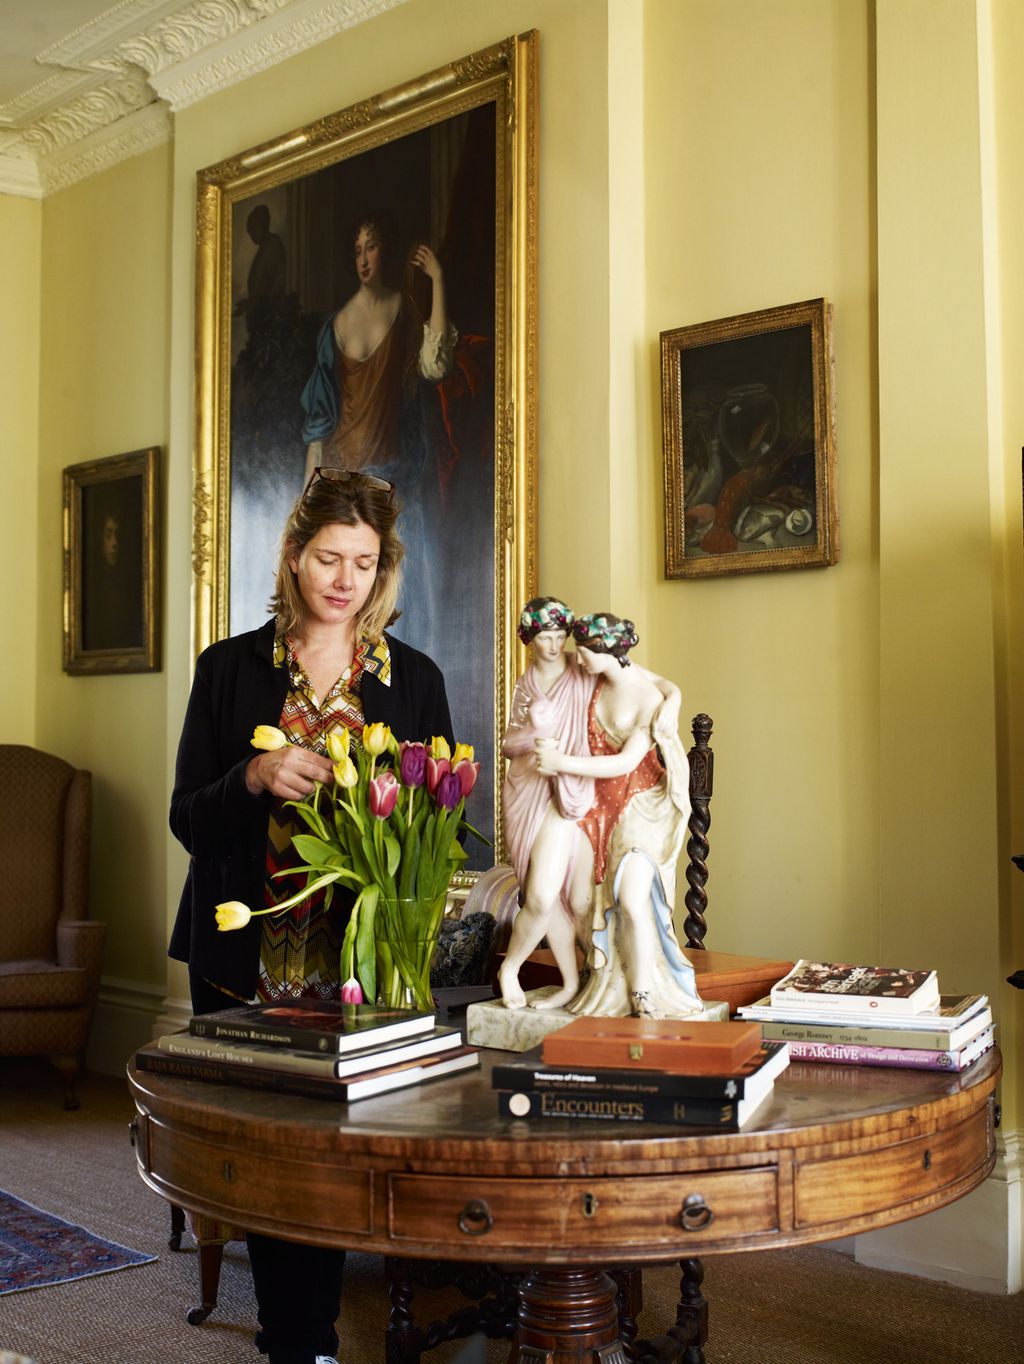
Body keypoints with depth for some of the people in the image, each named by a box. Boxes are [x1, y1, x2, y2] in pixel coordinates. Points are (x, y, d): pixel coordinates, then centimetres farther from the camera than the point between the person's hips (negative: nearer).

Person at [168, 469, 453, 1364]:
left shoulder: (414, 679, 5)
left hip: (360, 955, 0)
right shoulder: (231, 668, 4)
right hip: (246, 957, 0)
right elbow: (188, 819, 2)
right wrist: (255, 779, -18)